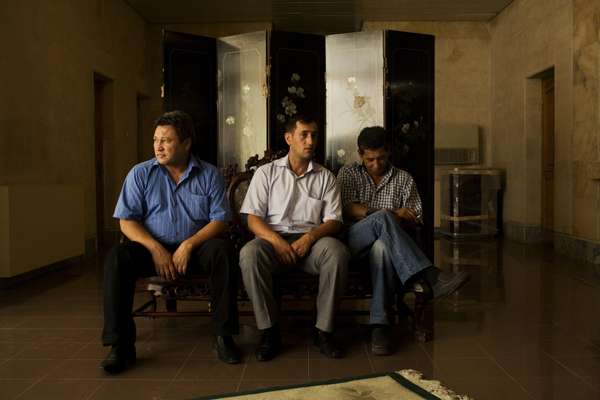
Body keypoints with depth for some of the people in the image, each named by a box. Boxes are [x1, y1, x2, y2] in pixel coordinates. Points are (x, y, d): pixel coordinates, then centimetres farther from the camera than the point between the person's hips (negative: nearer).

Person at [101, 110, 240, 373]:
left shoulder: (209, 175, 4)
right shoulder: (140, 174, 5)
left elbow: (220, 220, -4)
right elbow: (126, 221, -2)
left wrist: (189, 245, -19)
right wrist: (156, 249, -17)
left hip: (196, 247, 0)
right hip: (153, 248, 1)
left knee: (223, 251, -31)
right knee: (117, 257, -28)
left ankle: (223, 336, -20)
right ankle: (121, 345, -21)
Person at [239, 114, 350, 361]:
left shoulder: (325, 177, 16)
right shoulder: (266, 172, 12)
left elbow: (334, 221, 7)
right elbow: (253, 218, 3)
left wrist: (311, 236, -14)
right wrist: (276, 241, -17)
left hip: (311, 240, 1)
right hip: (273, 238, -1)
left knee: (337, 252, -33)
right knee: (249, 254, -35)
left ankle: (324, 330, -19)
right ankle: (269, 331, -21)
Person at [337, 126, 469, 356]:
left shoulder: (403, 179, 20)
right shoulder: (348, 173, 16)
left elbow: (415, 218, 10)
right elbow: (346, 210, -1)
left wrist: (391, 221, -12)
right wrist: (391, 215, -11)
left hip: (383, 239, 1)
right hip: (354, 240, -1)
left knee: (382, 246, -39)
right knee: (382, 219, -34)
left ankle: (380, 325, -42)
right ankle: (430, 277, -44)